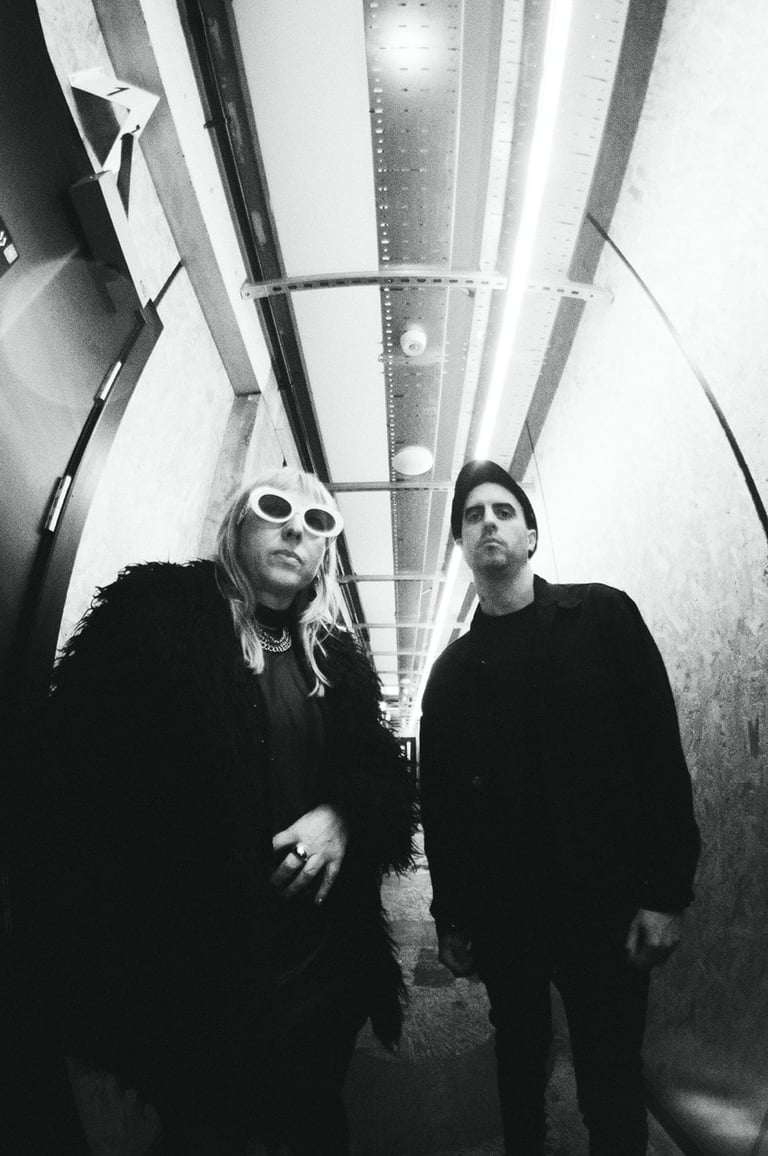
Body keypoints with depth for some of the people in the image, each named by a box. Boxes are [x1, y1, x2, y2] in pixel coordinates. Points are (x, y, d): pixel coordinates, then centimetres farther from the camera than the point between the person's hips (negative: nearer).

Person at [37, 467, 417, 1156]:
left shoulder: (338, 661, 6)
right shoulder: (151, 612, -7)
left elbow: (385, 776, 7)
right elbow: (78, 758, -12)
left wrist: (343, 815, -15)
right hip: (183, 971, -4)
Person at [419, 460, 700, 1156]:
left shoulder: (602, 614, -2)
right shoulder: (452, 669, 3)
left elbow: (660, 750, -6)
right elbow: (439, 802, 6)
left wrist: (666, 892, -10)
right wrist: (451, 919, 7)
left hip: (606, 904, -2)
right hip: (500, 912, 3)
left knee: (613, 1085, 8)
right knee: (520, 1065, 20)